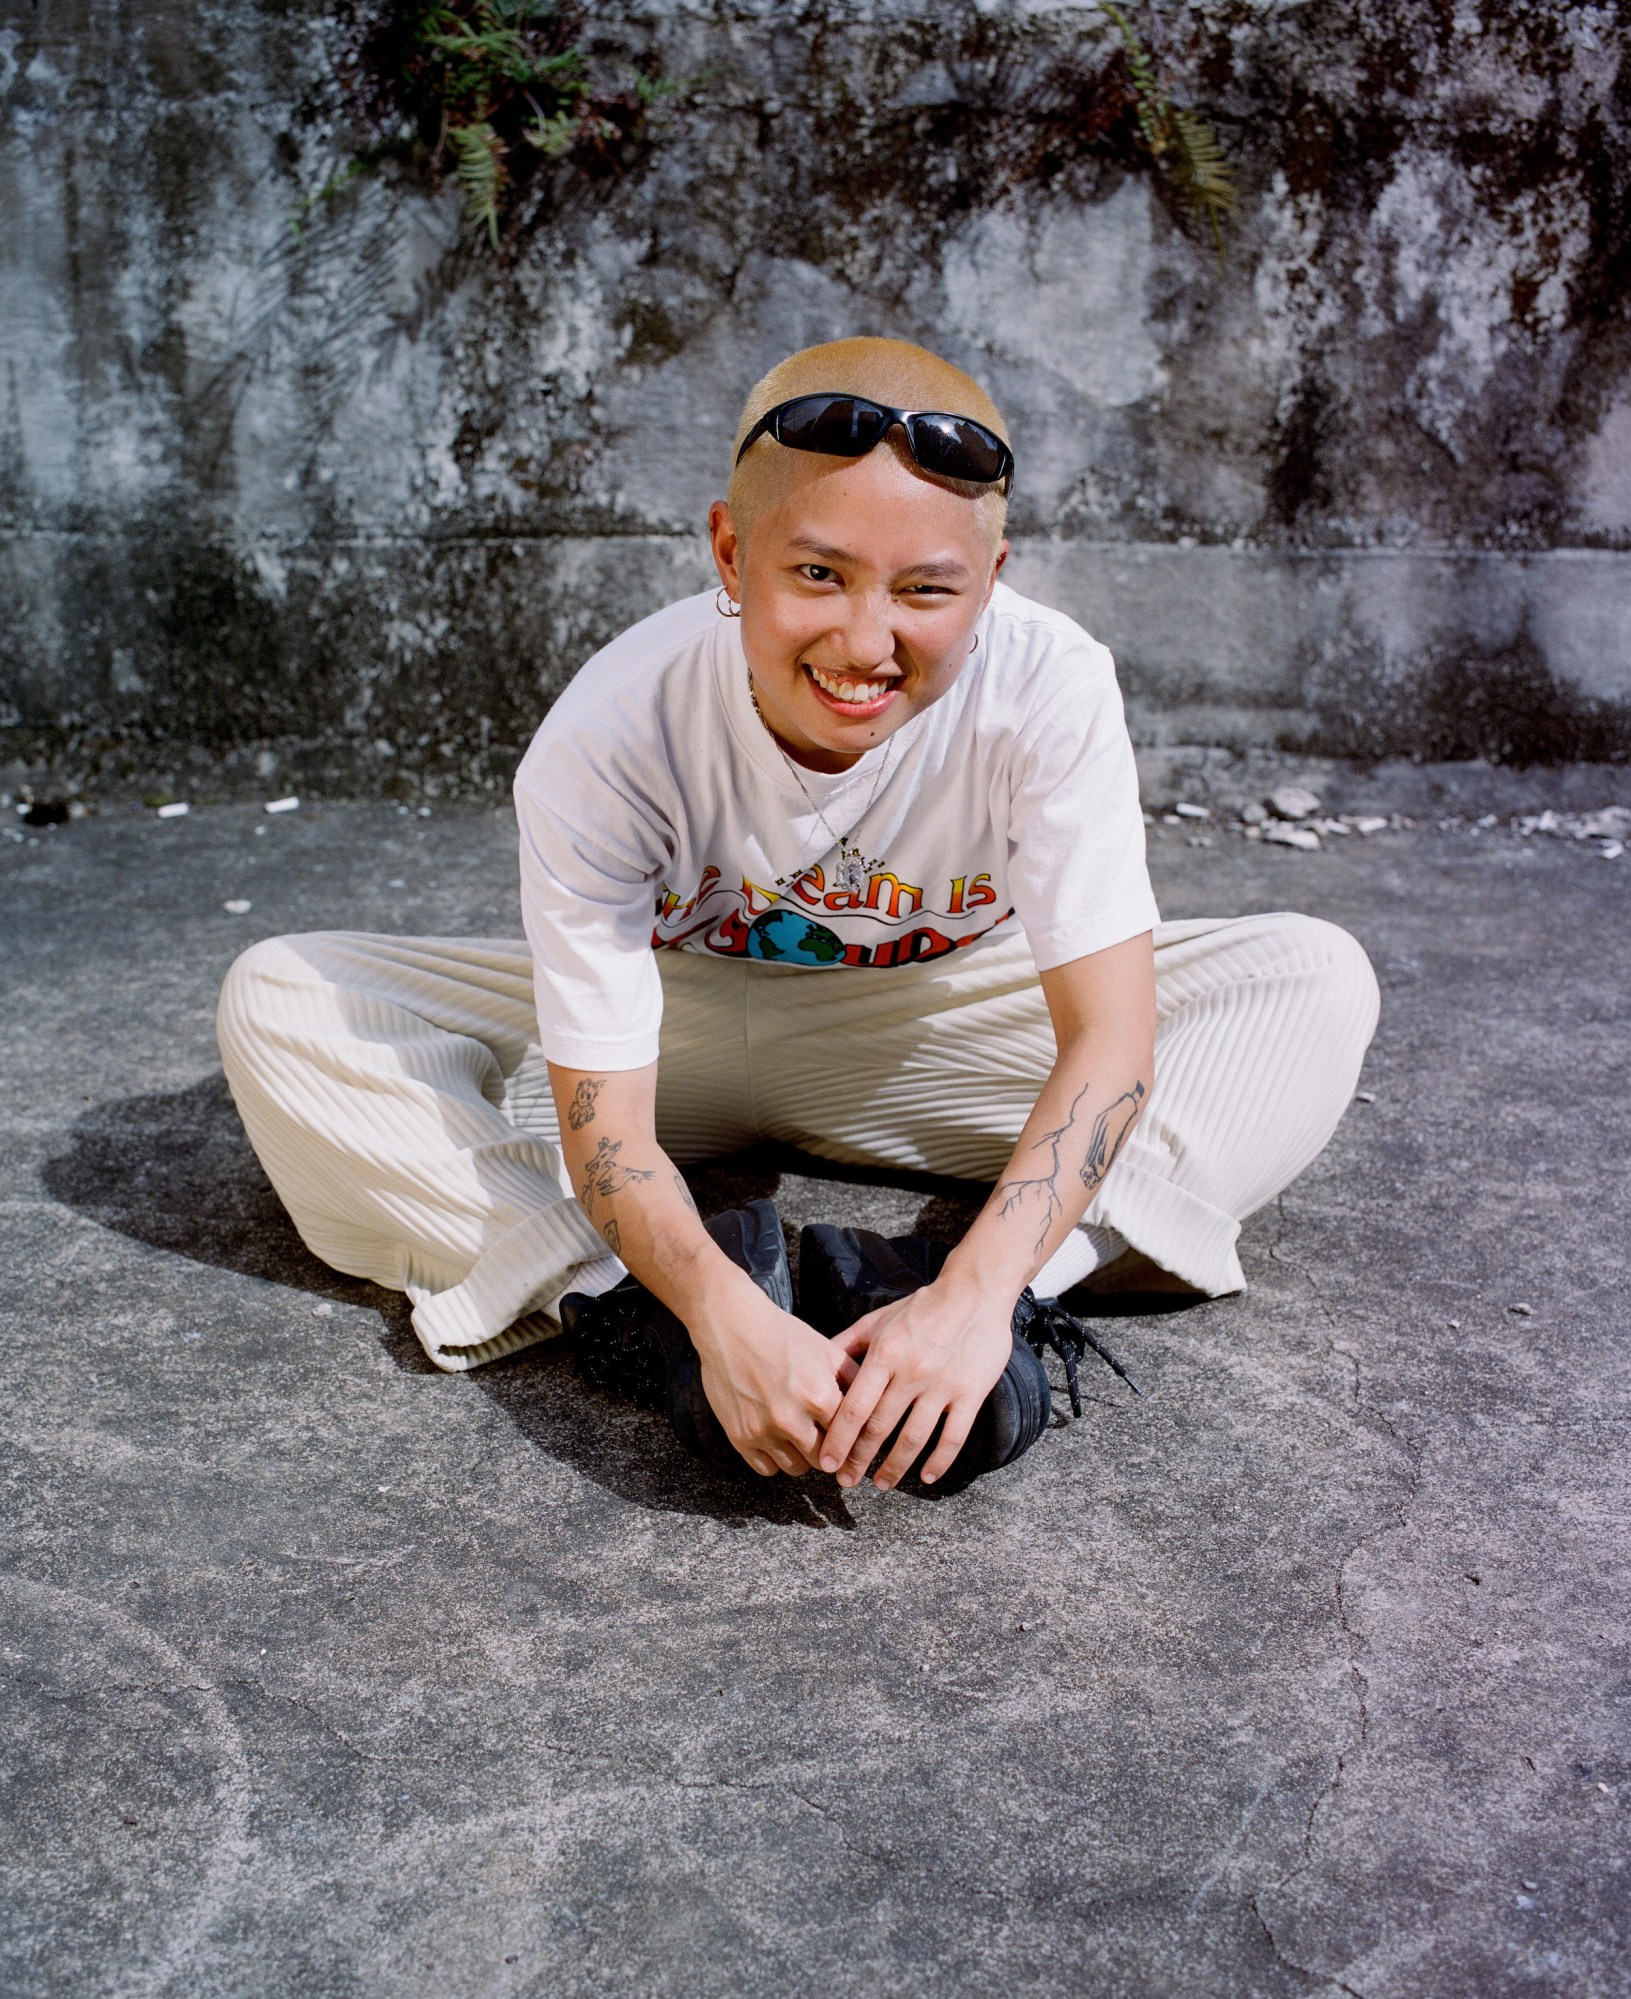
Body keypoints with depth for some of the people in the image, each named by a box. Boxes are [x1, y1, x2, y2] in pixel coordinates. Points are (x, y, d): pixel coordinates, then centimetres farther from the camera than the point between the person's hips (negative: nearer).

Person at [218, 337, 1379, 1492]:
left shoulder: (1051, 691, -29)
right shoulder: (606, 743, -30)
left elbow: (1110, 1037, -31)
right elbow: (605, 1121, -29)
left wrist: (977, 1292, -46)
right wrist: (718, 1310, -49)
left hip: (931, 1027, 1)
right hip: (682, 1017, 0)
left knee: (1320, 982, -19)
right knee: (276, 1006, -19)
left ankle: (1020, 1294, -34)